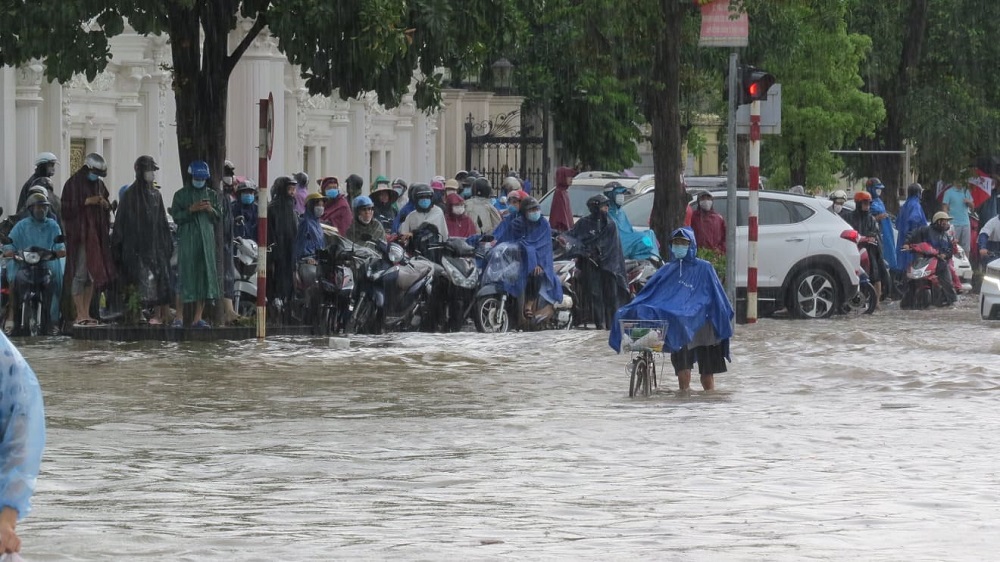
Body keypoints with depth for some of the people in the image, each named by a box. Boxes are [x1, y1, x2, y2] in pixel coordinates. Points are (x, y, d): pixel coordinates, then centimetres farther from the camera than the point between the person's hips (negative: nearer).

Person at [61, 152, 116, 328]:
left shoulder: (99, 184, 15)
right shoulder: (73, 184, -5)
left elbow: (107, 207, 23)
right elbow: (66, 208, -11)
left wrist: (106, 205, 0)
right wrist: (87, 202, -18)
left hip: (97, 234, 7)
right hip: (79, 233, -7)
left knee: (93, 274, 6)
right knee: (80, 273, -9)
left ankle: (86, 313, 11)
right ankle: (80, 315, -9)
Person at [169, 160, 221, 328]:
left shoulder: (211, 195, 15)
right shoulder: (181, 195, 6)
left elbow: (219, 217, 13)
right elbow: (176, 217, 0)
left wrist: (211, 210, -7)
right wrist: (191, 210, -15)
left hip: (206, 239, 3)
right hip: (187, 239, -3)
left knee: (205, 275, -2)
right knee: (185, 275, -9)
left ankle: (198, 318, 1)